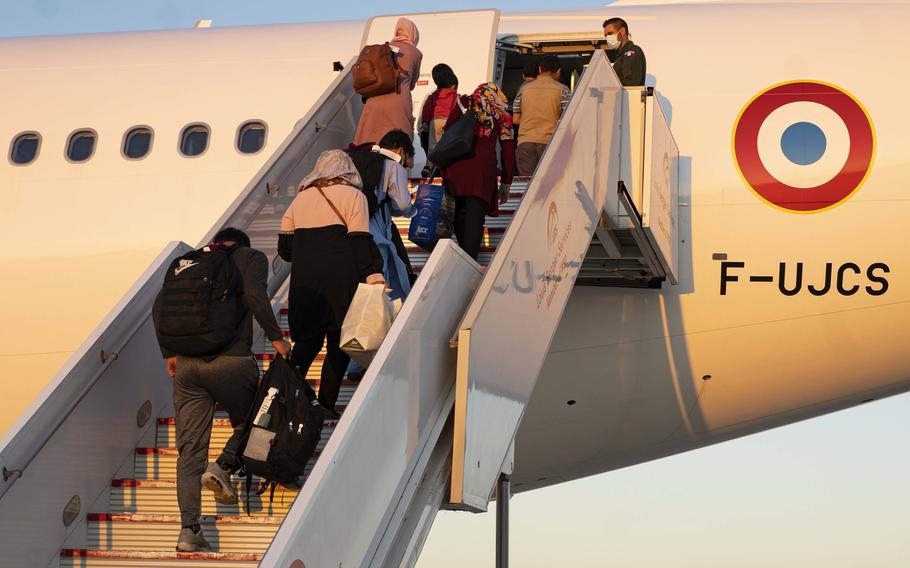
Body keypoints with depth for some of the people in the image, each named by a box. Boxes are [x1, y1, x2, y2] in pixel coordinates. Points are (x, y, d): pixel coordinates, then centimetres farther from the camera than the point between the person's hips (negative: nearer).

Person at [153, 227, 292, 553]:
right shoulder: (251, 258, 9)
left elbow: (159, 307, 14)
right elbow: (254, 294, -10)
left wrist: (169, 353, 20)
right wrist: (275, 337, -3)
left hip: (187, 364, 4)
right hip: (232, 359, -4)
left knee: (190, 447, 4)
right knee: (248, 424, 21)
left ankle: (189, 529, -3)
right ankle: (223, 466, -8)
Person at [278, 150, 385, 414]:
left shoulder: (301, 197, 15)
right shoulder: (353, 195, 3)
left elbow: (284, 247, 15)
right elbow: (360, 241, -8)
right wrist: (373, 274, -11)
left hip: (304, 280, 4)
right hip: (341, 280, -4)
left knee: (306, 341, 13)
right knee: (339, 343, 4)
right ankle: (324, 407, 0)